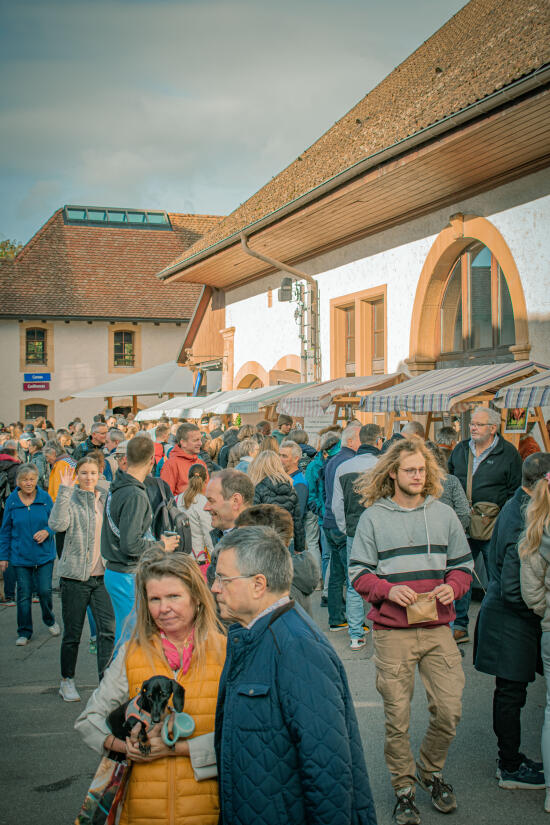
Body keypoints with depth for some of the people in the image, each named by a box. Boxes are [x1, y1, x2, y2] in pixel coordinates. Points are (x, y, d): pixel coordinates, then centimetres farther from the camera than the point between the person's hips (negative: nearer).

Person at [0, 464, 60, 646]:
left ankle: (50, 621, 28)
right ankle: (24, 632, 18)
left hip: (44, 554, 0)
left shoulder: (45, 498, -3)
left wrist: (47, 531, -14)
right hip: (20, 556, 0)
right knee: (23, 594, 3)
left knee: (45, 591, -1)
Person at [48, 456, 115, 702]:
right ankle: (67, 681, 24)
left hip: (102, 575, 3)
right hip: (74, 575, -3)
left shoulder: (106, 499, 8)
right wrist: (64, 490, -26)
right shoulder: (70, 500, -4)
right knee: (72, 633, 7)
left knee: (108, 629, -6)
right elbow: (57, 524, -24)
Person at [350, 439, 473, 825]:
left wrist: (452, 587, -7)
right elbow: (359, 572, 2)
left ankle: (431, 770, 28)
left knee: (449, 709, 0)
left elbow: (463, 563, 14)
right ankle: (404, 789, 23)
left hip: (437, 627, 2)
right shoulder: (373, 517, 1)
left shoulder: (443, 513, 8)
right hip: (392, 631, -2)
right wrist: (389, 590, -15)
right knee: (397, 717, 3)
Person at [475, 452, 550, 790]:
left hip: (505, 618, 10)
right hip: (513, 622, -10)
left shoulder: (516, 506, 5)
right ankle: (511, 768, 18)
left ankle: (511, 758, 33)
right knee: (511, 693, 4)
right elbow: (514, 590, -25)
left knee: (510, 692, 19)